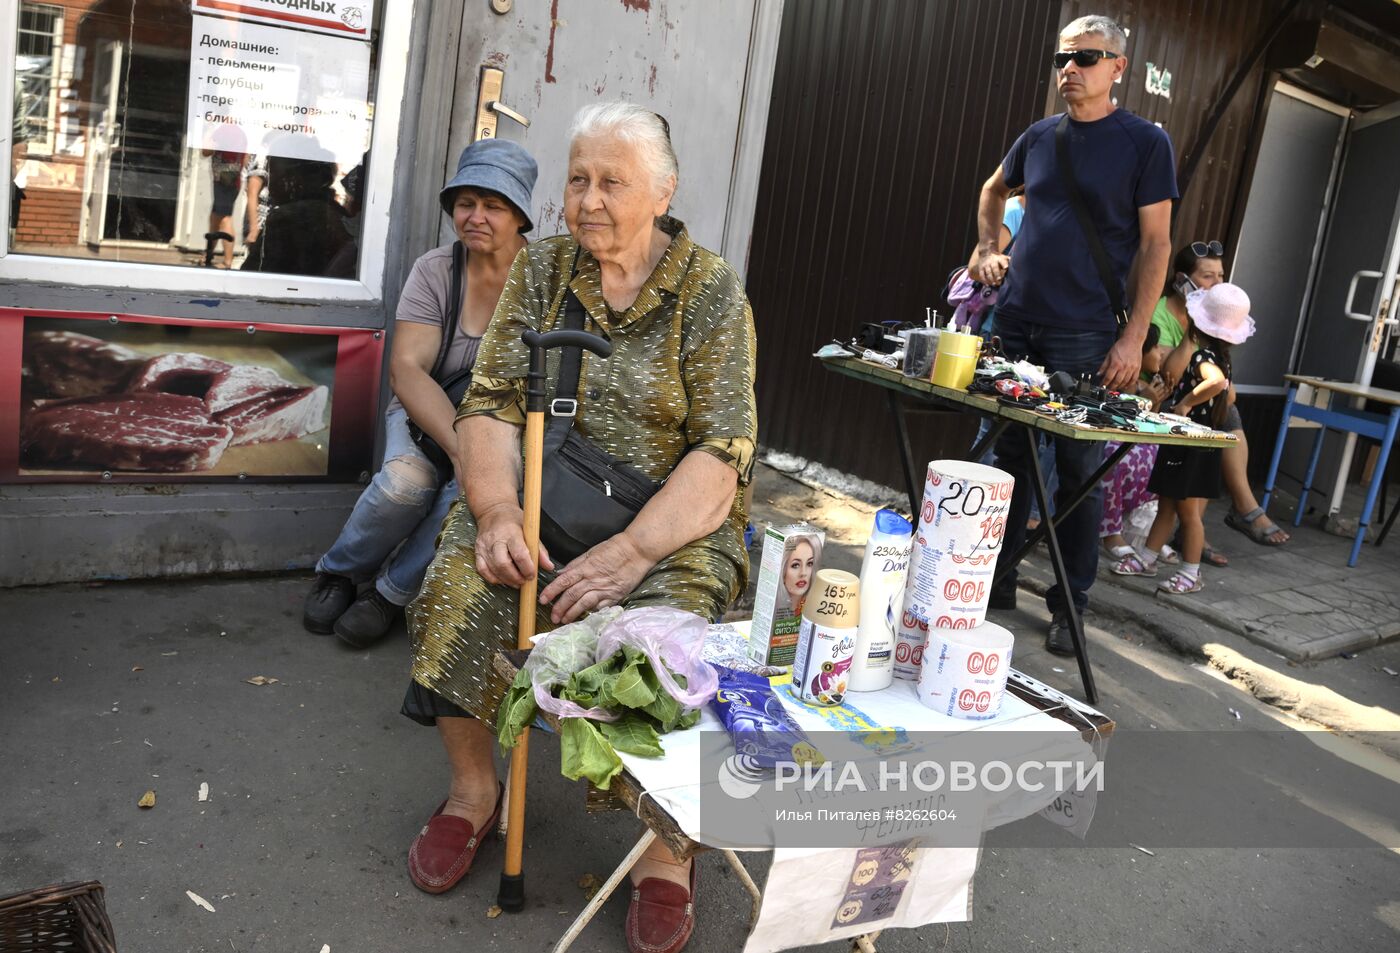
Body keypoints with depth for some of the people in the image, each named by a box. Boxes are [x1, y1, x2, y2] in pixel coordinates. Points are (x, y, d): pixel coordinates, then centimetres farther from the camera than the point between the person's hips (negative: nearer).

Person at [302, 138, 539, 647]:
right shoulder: (435, 270, -6)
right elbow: (407, 368, -18)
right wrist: (461, 446, -35)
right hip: (427, 417, 1)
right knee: (407, 479, -31)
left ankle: (392, 592, -6)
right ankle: (337, 572, 1)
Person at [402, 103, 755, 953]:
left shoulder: (711, 290, -4)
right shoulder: (542, 269, 7)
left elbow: (721, 453, -12)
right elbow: (492, 404, 1)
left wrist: (631, 551, -25)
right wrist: (499, 511, -18)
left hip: (673, 521, -3)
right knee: (457, 588, -24)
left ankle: (668, 850, -3)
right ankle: (474, 788, 4)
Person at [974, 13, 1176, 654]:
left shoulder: (1145, 143, -1)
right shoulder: (1039, 137, 11)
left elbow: (1156, 245, -4)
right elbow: (994, 191, 31)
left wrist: (1133, 338, -11)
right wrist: (989, 249, 13)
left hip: (1084, 336, -4)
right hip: (1015, 323, 4)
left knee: (1077, 470, 1)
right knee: (1009, 456, 9)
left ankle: (1069, 608, 12)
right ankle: (997, 583, 21)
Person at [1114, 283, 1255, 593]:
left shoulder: (1202, 356, -21)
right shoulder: (1218, 356, 7)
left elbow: (1218, 381, -42)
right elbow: (1228, 397, 22)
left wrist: (1186, 403, -30)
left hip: (1192, 443, -9)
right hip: (1184, 442, 9)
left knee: (1188, 510, 1)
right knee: (1166, 505, 15)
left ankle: (1191, 573, 10)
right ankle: (1146, 558, 24)